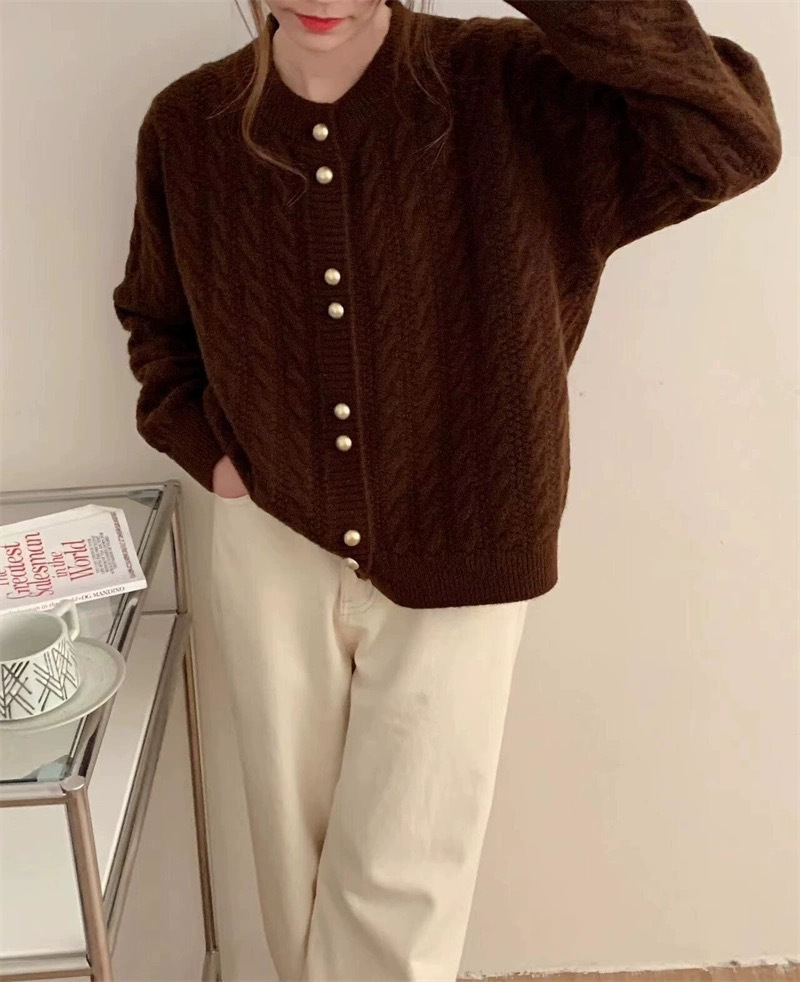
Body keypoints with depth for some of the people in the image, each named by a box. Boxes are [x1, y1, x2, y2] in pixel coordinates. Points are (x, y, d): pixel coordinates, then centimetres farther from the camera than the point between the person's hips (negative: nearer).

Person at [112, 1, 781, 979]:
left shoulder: (510, 92, -13)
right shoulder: (188, 125, -4)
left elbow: (731, 139, -26)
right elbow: (153, 317, 13)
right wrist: (204, 446, 0)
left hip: (455, 562, -2)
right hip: (273, 548, 3)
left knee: (398, 886, 6)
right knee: (295, 852, 18)